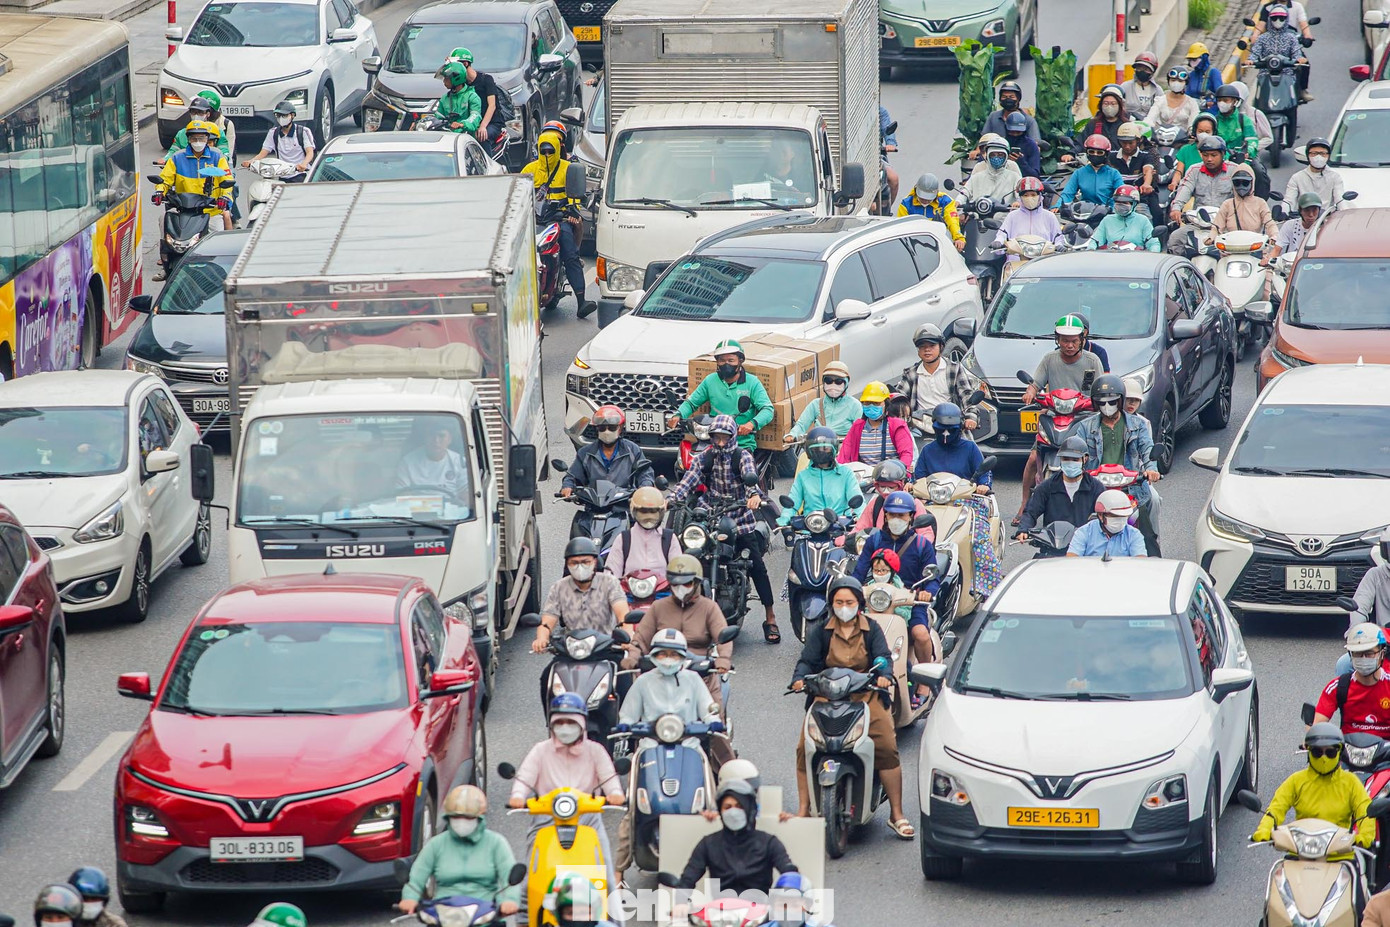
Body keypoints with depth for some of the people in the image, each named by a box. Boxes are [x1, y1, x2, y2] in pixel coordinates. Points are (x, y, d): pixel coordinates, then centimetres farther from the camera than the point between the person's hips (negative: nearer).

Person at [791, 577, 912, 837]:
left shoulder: (871, 629, 10)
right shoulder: (820, 631, 11)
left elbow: (883, 657, 0)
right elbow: (808, 660, 4)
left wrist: (883, 676, -22)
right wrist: (800, 678, -18)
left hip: (865, 697, -1)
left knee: (887, 747, -18)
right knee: (805, 748, -18)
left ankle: (897, 814, -9)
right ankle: (803, 811, -7)